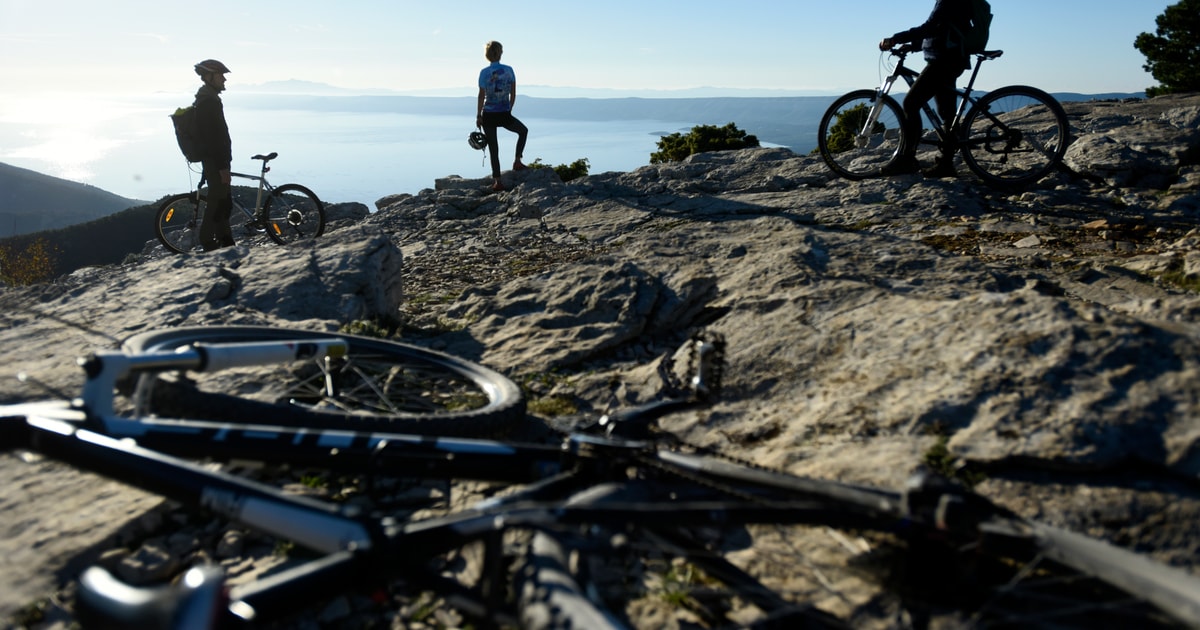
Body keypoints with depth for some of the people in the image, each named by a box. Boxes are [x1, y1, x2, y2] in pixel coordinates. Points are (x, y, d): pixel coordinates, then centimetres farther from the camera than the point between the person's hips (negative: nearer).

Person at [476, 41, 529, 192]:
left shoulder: (484, 73, -7)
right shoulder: (509, 70, -2)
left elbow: (481, 96, -6)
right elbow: (513, 94, 2)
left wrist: (478, 116, 1)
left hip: (488, 115, -1)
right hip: (504, 115, 1)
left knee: (493, 149, 6)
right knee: (523, 131, 28)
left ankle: (497, 181, 6)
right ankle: (517, 161, 19)